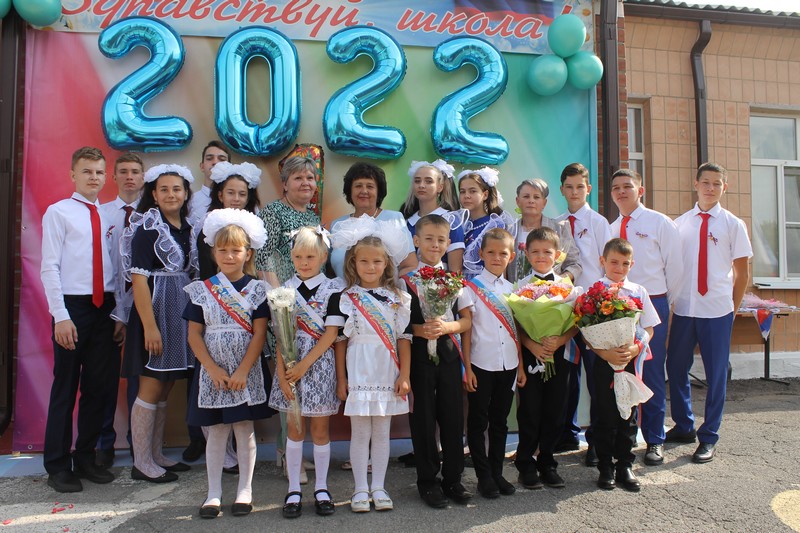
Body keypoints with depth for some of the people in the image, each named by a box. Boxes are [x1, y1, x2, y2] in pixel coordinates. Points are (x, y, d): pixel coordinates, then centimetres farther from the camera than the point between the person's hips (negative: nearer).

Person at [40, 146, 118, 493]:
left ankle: (86, 457, 25)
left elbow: (116, 266, 8)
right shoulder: (58, 212, -2)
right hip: (73, 307, -4)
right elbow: (49, 267, -6)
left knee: (98, 385, 10)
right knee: (65, 387, 3)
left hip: (104, 308, 4)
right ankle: (58, 465, 17)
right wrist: (60, 316, -12)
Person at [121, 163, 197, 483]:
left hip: (182, 313, 7)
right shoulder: (147, 227, -9)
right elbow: (139, 278, -15)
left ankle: (156, 455, 24)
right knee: (151, 388, -1)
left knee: (165, 389, 13)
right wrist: (150, 326, -20)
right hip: (155, 311, -7)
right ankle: (141, 463, 11)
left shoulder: (186, 228, 12)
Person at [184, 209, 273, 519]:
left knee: (244, 429, 6)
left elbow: (259, 334, -6)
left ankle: (244, 490, 19)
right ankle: (214, 493, 19)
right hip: (212, 372, 1)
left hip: (246, 372, -1)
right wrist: (214, 370, -9)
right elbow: (194, 334, 1)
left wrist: (242, 372, -13)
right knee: (216, 431, 8)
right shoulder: (201, 290, 3)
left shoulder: (256, 290, -2)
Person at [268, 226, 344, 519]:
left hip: (320, 363, -1)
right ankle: (294, 489, 21)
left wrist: (304, 364, -13)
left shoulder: (333, 288, -1)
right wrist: (283, 373, -9)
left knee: (320, 428, 7)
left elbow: (331, 333, -7)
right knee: (295, 428, 9)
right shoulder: (285, 290, 5)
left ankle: (321, 488, 21)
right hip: (290, 363, 1)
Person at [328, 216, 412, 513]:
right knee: (360, 433, 5)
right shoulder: (345, 299, -1)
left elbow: (404, 339, 4)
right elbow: (339, 341, -1)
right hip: (358, 373, -2)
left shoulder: (398, 299, 5)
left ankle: (378, 487, 22)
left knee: (382, 433, 10)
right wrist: (341, 379, -3)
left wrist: (404, 375, 0)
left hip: (387, 373, 2)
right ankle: (360, 489, 18)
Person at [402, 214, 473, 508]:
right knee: (424, 416, 5)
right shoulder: (406, 279, -1)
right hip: (419, 351, -2)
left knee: (453, 415, 7)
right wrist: (419, 330, -19)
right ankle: (427, 480, 20)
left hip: (449, 351, 2)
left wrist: (446, 326, -14)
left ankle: (453, 478, 23)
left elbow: (467, 320, 4)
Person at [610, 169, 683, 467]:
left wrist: (663, 304, 2)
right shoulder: (611, 229, 11)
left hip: (652, 305, -3)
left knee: (652, 374, 2)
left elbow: (674, 267, 1)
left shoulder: (660, 223, 0)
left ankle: (655, 441, 15)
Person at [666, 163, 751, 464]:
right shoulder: (679, 223, 6)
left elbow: (742, 273, 4)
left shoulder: (733, 225, 0)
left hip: (717, 311, -2)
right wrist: (672, 298, 3)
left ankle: (708, 438, 19)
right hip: (684, 308, 3)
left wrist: (732, 307, 2)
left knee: (716, 374, 5)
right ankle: (684, 427, 30)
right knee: (676, 368, 10)